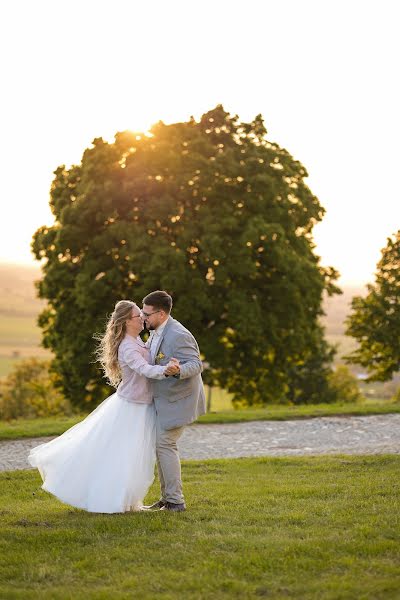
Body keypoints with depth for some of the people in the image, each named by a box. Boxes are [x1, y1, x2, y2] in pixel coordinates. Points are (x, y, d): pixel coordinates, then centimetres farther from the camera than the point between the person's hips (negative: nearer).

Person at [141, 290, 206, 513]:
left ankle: (176, 501, -4)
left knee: (165, 445, -10)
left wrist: (178, 370, -47)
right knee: (162, 445, 12)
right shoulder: (156, 332, 7)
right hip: (164, 398, 10)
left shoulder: (178, 336, -24)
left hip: (177, 399, -10)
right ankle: (168, 498, 20)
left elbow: (196, 365, -28)